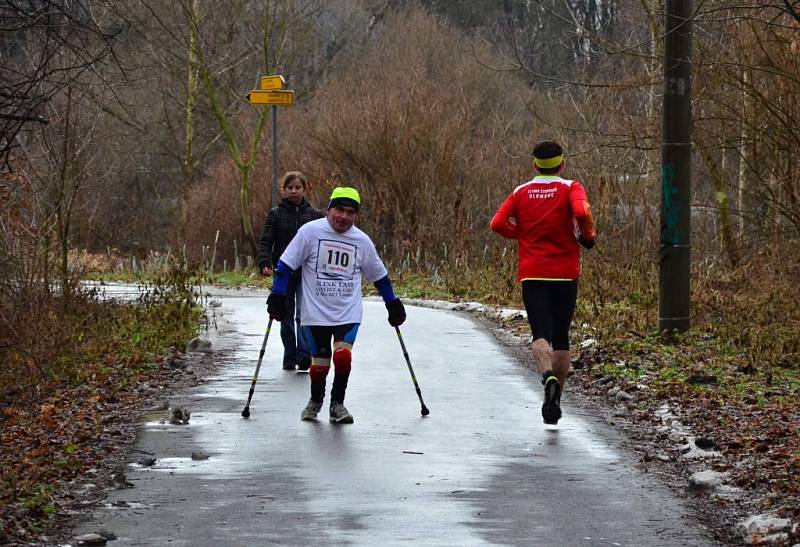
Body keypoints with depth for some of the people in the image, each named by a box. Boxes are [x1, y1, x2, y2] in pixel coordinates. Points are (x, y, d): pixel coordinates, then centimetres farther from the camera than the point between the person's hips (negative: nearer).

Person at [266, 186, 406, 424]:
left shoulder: (362, 241, 4)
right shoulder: (311, 231, -5)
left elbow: (379, 275, 17)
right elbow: (286, 264, -3)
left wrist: (393, 303, 20)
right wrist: (277, 295, -9)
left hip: (348, 313, 1)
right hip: (316, 312, -1)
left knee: (343, 355, -17)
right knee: (319, 361, 1)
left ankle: (337, 404, 1)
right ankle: (315, 401, 29)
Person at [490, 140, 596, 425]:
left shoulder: (521, 192, 6)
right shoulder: (570, 188, -2)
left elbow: (498, 223, -2)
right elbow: (582, 213, -21)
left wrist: (523, 235, 13)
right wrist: (587, 236, -3)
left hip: (532, 275, 1)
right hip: (565, 274, -1)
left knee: (540, 334, -7)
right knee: (561, 338, 11)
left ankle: (548, 376, -38)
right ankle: (553, 403, 12)